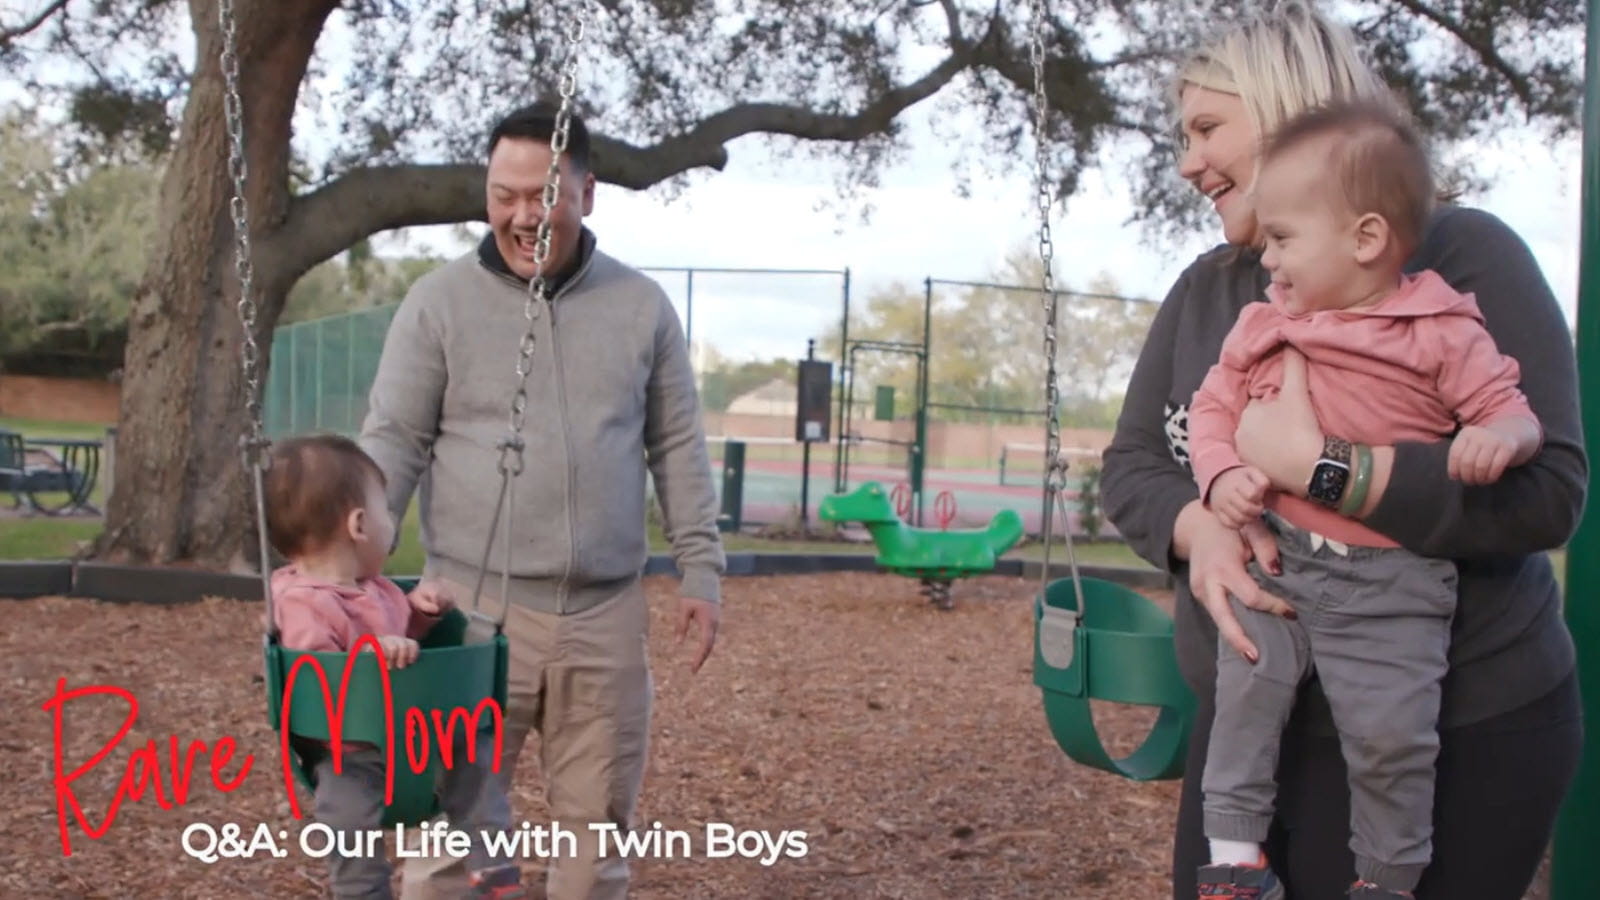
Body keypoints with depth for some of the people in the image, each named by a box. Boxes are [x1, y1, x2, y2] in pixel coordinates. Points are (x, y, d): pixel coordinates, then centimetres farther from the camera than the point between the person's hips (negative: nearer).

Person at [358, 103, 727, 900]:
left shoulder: (642, 306, 7)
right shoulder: (439, 302, 0)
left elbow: (677, 446, 10)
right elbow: (393, 442, -2)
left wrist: (701, 568, 5)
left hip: (605, 612, 2)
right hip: (476, 606, -2)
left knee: (598, 824, 11)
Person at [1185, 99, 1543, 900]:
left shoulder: (1441, 333, -5)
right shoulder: (1262, 326, 7)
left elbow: (1512, 410, -2)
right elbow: (1212, 407, 8)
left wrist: (1497, 438, -26)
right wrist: (1221, 476, -12)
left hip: (1391, 586, -3)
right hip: (1274, 561, 4)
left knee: (1391, 731, -4)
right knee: (1245, 687, -4)